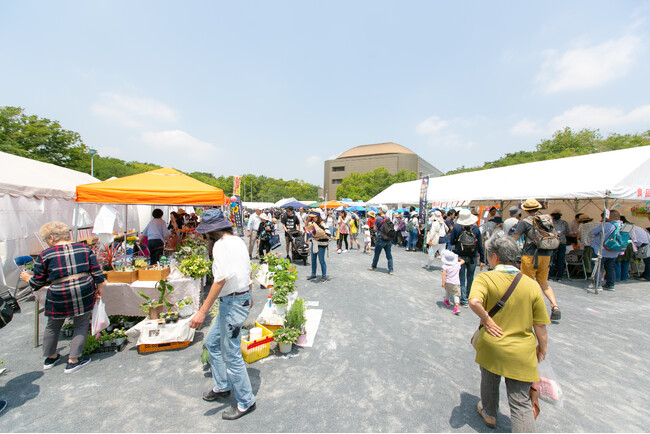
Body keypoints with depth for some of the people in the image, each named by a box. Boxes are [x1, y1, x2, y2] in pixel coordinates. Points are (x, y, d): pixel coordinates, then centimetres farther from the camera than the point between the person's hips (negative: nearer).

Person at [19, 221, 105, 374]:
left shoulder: (45, 255, -1)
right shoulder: (83, 248, 3)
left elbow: (37, 282, 6)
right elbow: (96, 270, 1)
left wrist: (28, 278, 27)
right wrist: (99, 288, 10)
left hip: (59, 296, 0)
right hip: (84, 292, 1)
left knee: (53, 326, 22)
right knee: (81, 325, 13)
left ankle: (50, 358, 41)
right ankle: (73, 361, 15)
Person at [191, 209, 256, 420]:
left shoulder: (221, 244, -17)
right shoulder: (238, 241, 10)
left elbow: (221, 279, -25)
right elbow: (247, 272, 17)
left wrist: (203, 311, -23)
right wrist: (248, 295, 29)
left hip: (233, 303, -10)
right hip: (242, 298, 10)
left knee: (231, 356, 4)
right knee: (212, 343, 24)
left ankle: (246, 402, 22)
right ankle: (221, 387, 40)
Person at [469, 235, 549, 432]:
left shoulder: (484, 278, -15)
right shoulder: (532, 285, -5)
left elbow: (474, 301, -34)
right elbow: (540, 326, 0)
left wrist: (486, 319, -16)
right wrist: (542, 350, 15)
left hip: (491, 346, -1)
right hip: (522, 353, 1)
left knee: (489, 382, 27)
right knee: (521, 403, 13)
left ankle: (489, 413, 52)